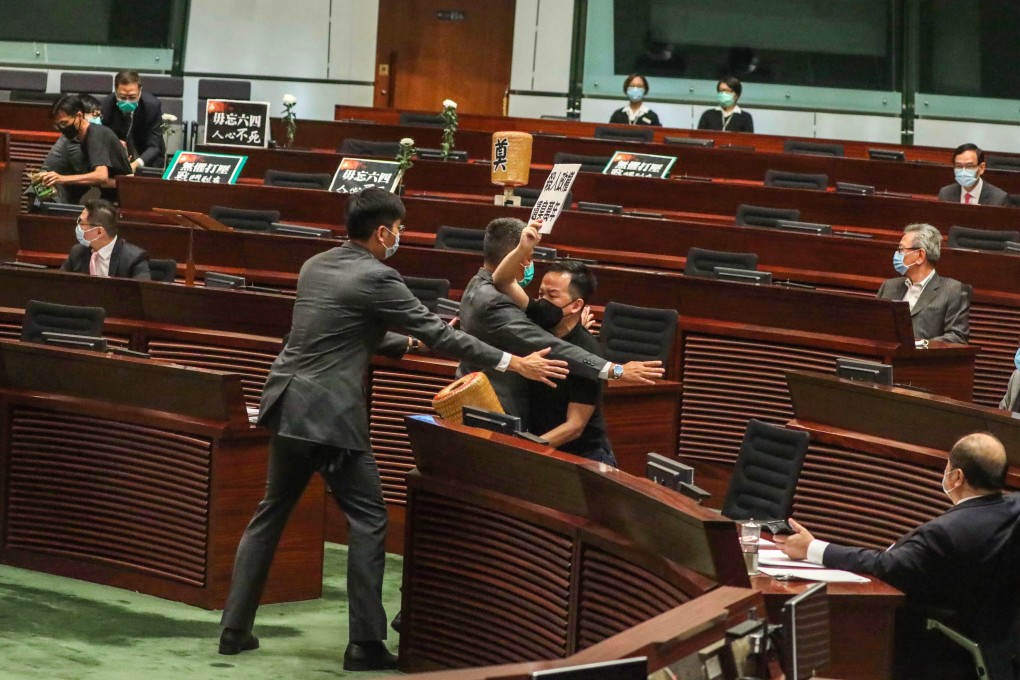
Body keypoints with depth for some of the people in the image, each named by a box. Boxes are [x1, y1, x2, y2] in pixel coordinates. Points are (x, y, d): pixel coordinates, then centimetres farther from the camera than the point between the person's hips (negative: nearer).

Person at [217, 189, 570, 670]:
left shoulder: (316, 266, 13)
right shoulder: (375, 279, -12)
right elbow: (438, 332, -10)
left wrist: (407, 344, 30)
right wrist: (513, 363, -5)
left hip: (288, 407, 8)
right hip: (330, 416, -8)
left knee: (270, 515, 16)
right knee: (367, 522, 0)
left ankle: (234, 629, 17)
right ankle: (365, 645, -1)